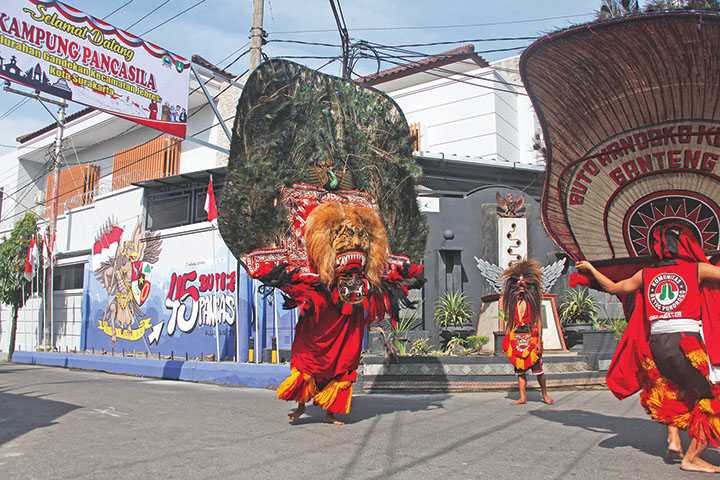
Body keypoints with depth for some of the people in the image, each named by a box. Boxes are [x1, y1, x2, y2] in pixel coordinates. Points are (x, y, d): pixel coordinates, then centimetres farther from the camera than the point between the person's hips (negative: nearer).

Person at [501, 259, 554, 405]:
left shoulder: (533, 301, 0)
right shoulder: (512, 303, 8)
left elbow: (539, 321, -2)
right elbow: (509, 322, 11)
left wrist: (539, 340, -8)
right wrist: (506, 340, 7)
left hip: (531, 338, -3)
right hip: (516, 339, 3)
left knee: (538, 368, 0)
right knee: (520, 370, 5)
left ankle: (545, 395, 16)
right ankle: (523, 397, 10)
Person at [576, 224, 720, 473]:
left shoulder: (646, 274, 11)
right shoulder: (698, 269, 1)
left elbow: (613, 287, 20)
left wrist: (590, 268, 32)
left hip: (656, 343, 5)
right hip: (689, 343, -5)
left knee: (670, 391, 29)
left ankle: (673, 438, 19)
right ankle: (691, 458, 5)